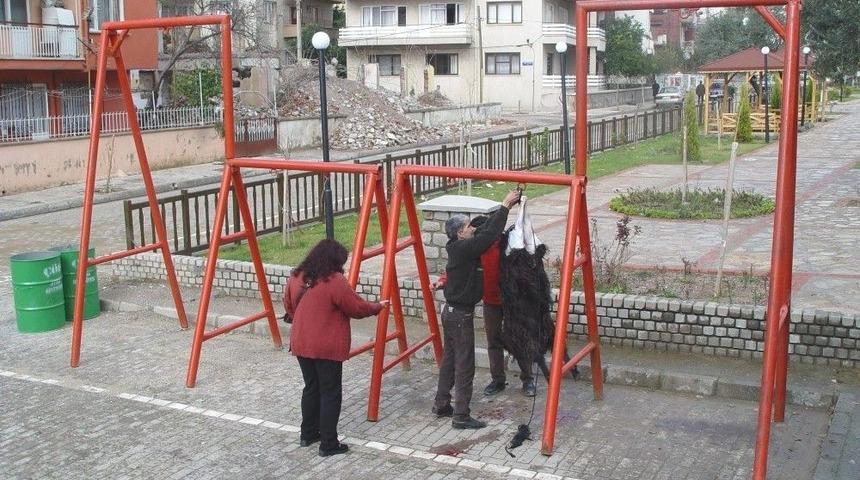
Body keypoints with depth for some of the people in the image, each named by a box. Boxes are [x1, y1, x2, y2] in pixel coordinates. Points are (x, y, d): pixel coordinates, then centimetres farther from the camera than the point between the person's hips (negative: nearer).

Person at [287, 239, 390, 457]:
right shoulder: (335, 281, -17)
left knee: (311, 387, 21)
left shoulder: (297, 277, 5)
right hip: (327, 348, -7)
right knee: (331, 393, 3)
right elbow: (357, 308, -11)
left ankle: (308, 434, 31)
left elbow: (289, 306, 17)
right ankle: (328, 444, 7)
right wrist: (378, 306, 6)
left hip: (301, 345, 7)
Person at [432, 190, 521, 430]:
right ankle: (461, 416, -1)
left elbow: (485, 231, 12)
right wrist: (505, 207, -16)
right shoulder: (463, 249, -19)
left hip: (451, 311, 10)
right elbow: (489, 235, -25)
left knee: (450, 359, 17)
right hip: (461, 314, -10)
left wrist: (504, 208, 8)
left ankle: (441, 405, 27)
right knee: (464, 365, -4)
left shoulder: (459, 248, 7)